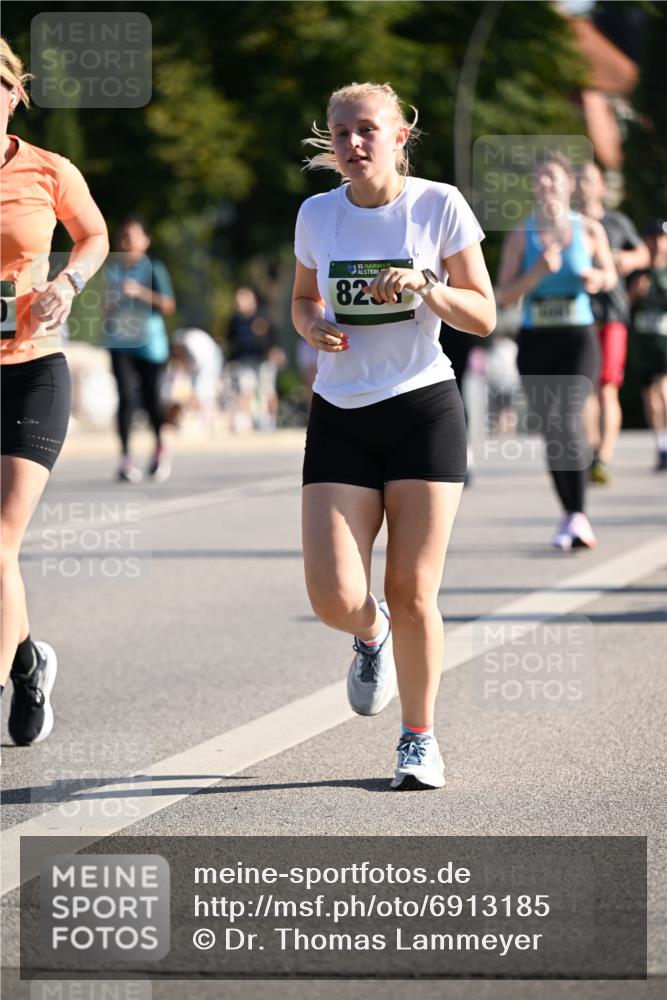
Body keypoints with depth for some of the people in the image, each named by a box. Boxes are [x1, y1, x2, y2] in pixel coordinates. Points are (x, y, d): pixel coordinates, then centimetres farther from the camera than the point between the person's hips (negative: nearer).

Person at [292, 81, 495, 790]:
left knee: (412, 591, -2)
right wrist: (313, 327, -3)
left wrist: (425, 288, -19)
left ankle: (420, 737, 17)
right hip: (340, 418, 2)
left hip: (424, 411, -2)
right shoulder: (317, 214, 4)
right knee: (334, 599, -9)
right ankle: (373, 634, 29)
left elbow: (484, 316, -1)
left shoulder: (439, 205, -4)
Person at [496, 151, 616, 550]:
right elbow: (504, 296, -1)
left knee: (568, 417, -21)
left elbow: (610, 274, 16)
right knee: (550, 429, 5)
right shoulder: (521, 235, 3)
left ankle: (578, 515, -21)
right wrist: (539, 272, -16)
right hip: (535, 339, 2)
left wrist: (597, 278, -7)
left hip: (578, 337, -2)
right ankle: (572, 516, 18)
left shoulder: (589, 229, 2)